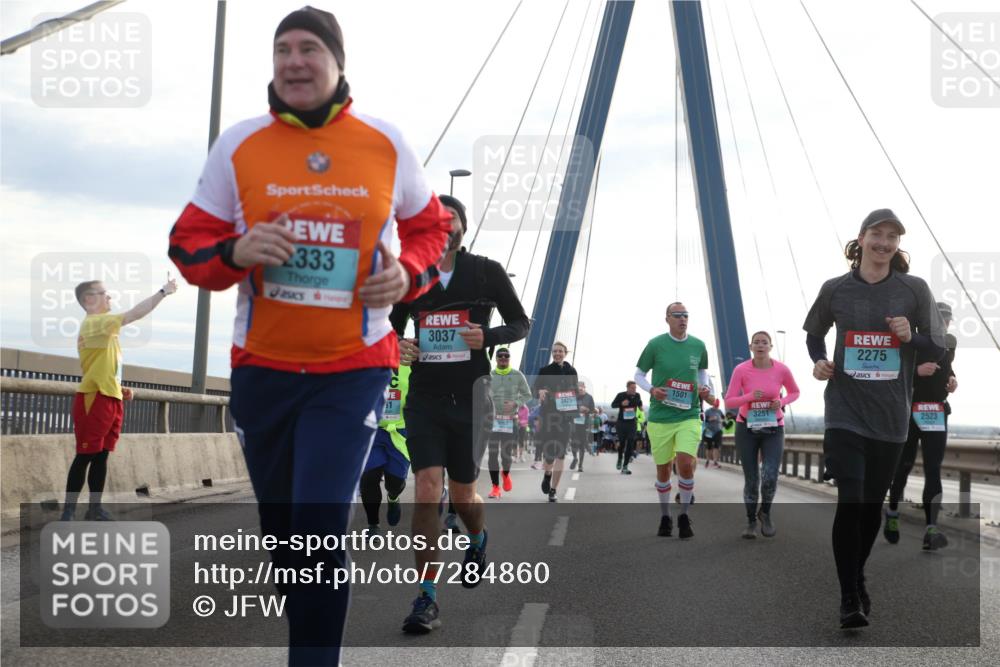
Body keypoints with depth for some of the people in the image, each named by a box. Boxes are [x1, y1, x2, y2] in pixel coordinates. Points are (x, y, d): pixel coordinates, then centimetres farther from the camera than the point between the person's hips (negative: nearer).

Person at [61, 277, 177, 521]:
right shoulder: (92, 323, -12)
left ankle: (95, 508, 14)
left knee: (101, 456, 9)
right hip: (93, 399, -9)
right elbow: (133, 314, -22)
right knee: (85, 456, -7)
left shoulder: (104, 328, 19)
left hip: (110, 399, 9)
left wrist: (119, 388, 13)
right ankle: (68, 512, -5)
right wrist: (163, 291, -20)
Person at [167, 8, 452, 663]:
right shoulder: (238, 146, 0)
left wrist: (409, 274, -8)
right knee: (283, 531, 14)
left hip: (353, 369, -2)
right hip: (262, 367, 3)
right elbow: (189, 243, 4)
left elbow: (430, 227, 14)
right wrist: (235, 252, -18)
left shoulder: (386, 146, -1)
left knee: (320, 528, -15)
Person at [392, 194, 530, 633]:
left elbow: (521, 324, 6)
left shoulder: (487, 272, 0)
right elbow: (392, 328, 17)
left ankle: (478, 540, 47)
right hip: (424, 396, 1)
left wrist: (487, 337, -14)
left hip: (468, 396, -1)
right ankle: (426, 599, -11)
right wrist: (396, 346, -7)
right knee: (426, 488, -14)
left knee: (462, 494, 9)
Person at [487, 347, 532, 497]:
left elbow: (527, 395, 6)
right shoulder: (490, 376, 5)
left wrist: (515, 403, -11)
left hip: (511, 419, -1)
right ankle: (495, 486, 2)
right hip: (493, 419, 1)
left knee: (507, 453, -3)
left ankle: (506, 474, 31)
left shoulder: (517, 375, 3)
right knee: (493, 454, -6)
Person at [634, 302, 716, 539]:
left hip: (689, 415, 1)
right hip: (660, 416, 0)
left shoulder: (698, 346, 3)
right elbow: (639, 374, 5)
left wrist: (705, 388, 0)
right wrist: (652, 389, -14)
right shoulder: (656, 344, -4)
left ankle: (684, 516, 3)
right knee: (663, 469, 6)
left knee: (685, 463, -16)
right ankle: (665, 517, 26)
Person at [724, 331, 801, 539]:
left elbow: (794, 392, 9)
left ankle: (765, 513, 13)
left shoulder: (781, 369, -9)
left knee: (770, 477, -16)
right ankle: (751, 521, 23)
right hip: (747, 429, 0)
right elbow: (729, 402, -10)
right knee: (751, 480, 1)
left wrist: (782, 402, -11)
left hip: (773, 429, 0)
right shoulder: (741, 370, -11)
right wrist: (750, 396, -26)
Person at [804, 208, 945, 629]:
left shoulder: (914, 289, 0)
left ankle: (858, 578, 34)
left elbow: (938, 349, 4)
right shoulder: (835, 289, 1)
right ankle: (849, 599, -8)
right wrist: (818, 361, -2)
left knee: (873, 504, 12)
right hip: (846, 412, -2)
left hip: (890, 416, 2)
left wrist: (912, 338, -17)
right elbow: (814, 333, 18)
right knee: (850, 501, -14)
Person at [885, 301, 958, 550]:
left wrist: (951, 379, 7)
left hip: (937, 414, 3)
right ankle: (892, 513, 34)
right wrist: (916, 371, -29)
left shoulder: (950, 342, 8)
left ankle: (931, 530, -17)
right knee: (903, 466, 9)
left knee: (933, 470, -8)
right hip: (908, 412, -3)